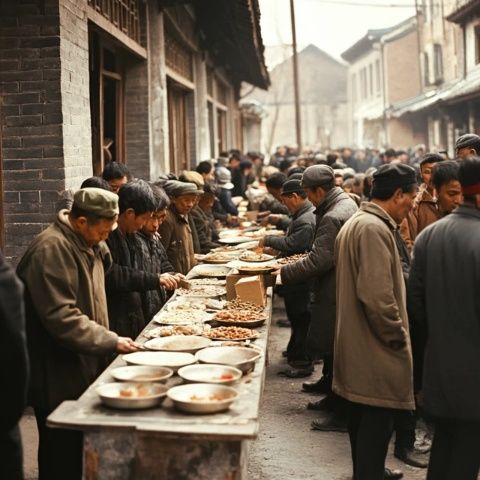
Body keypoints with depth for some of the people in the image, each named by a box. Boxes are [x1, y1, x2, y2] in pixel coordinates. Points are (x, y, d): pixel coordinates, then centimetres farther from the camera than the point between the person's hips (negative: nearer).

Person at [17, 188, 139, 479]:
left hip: (81, 367, 9)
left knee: (79, 447, 17)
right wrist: (111, 341, -23)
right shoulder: (51, 250, -21)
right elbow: (61, 317, -26)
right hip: (57, 377, -9)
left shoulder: (87, 244, 10)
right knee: (62, 456, 1)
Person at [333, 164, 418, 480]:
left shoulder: (356, 223, 13)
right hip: (376, 347, -11)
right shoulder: (374, 228, -21)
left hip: (359, 341, 11)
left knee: (364, 415, 22)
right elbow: (377, 296, -28)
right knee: (377, 420, -2)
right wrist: (398, 337, -15)